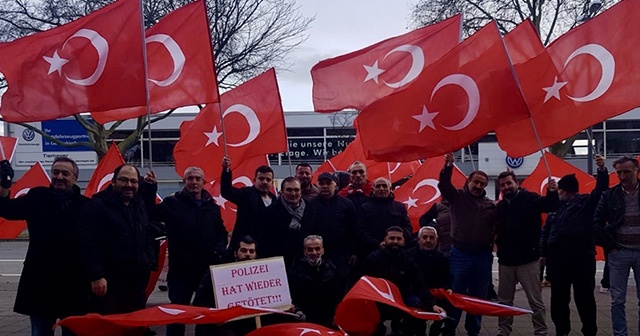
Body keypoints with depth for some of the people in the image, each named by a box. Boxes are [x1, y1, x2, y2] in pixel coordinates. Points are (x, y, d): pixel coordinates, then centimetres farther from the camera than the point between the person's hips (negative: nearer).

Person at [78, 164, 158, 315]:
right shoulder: (96, 206, -9)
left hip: (137, 286, 7)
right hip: (108, 287, -7)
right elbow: (88, 243, -17)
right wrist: (96, 276, -22)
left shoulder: (141, 206, 15)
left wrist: (150, 261, 9)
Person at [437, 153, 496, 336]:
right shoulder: (458, 196, 0)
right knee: (456, 294, 2)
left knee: (478, 296, 10)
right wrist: (448, 167, -32)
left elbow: (497, 227, 9)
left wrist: (492, 246, -6)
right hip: (460, 254, -3)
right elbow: (443, 185, -17)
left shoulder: (490, 205, 8)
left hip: (483, 256, 3)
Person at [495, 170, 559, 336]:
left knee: (535, 301, 2)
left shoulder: (529, 198, -5)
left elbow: (550, 205, -21)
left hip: (528, 259, -5)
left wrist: (552, 193, -41)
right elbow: (498, 229, 13)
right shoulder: (500, 206, 10)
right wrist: (499, 244, -6)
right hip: (505, 260, 5)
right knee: (504, 300, 15)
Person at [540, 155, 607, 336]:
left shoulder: (586, 202, 2)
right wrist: (543, 252, 9)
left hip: (582, 259, -4)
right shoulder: (555, 207, 13)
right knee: (558, 299, 10)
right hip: (558, 260, 5)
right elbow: (545, 232, 17)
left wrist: (602, 170, -28)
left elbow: (600, 190, -13)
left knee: (585, 298, 3)